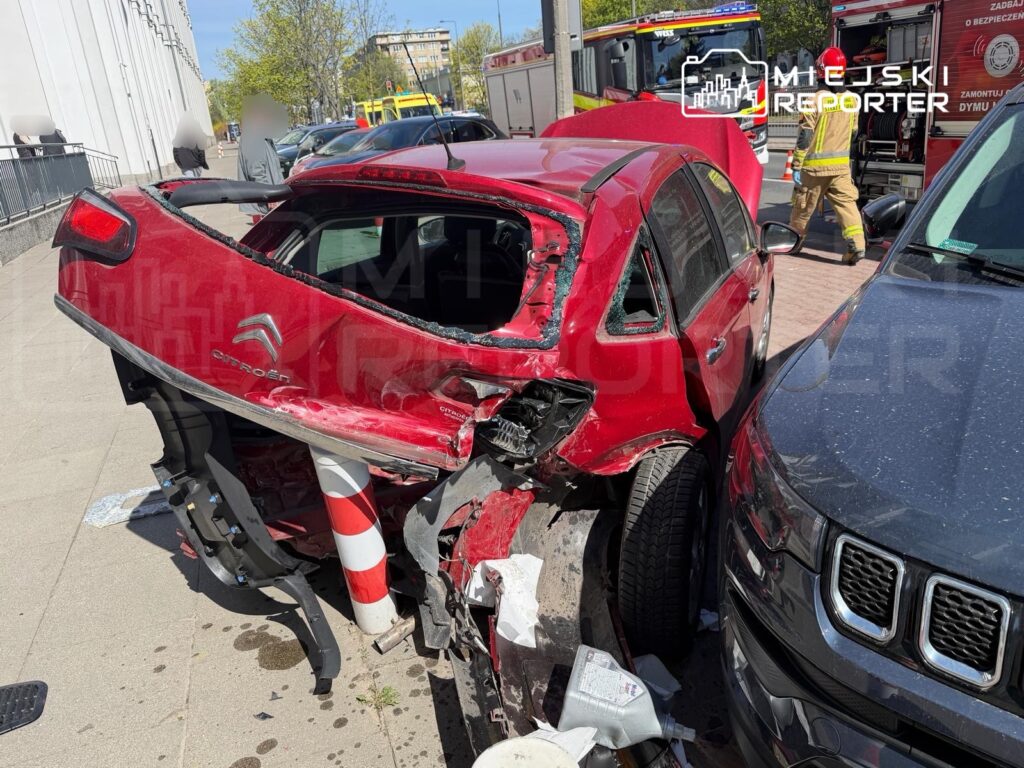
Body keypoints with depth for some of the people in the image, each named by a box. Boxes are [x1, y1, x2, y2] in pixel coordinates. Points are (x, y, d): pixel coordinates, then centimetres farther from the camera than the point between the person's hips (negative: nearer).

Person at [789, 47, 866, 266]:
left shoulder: (816, 99, -13)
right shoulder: (852, 100, 4)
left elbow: (804, 136, -14)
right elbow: (853, 132, 16)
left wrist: (796, 166, -9)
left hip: (815, 165, -4)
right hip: (841, 164, 4)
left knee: (803, 205, 11)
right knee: (846, 202, 0)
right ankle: (857, 244, -13)